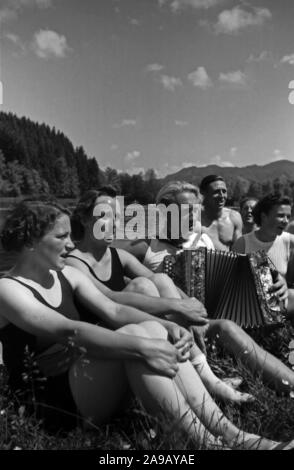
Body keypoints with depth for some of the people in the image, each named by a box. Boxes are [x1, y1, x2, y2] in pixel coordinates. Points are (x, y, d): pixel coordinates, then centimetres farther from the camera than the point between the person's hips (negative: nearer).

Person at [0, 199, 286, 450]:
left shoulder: (66, 274, 11)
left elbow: (112, 311, -2)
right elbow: (69, 331, -28)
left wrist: (167, 326, -18)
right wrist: (142, 346, -35)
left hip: (98, 380, 6)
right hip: (64, 396, -6)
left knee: (154, 329, -22)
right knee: (137, 335, -31)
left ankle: (229, 434, -23)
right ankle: (206, 442, -29)